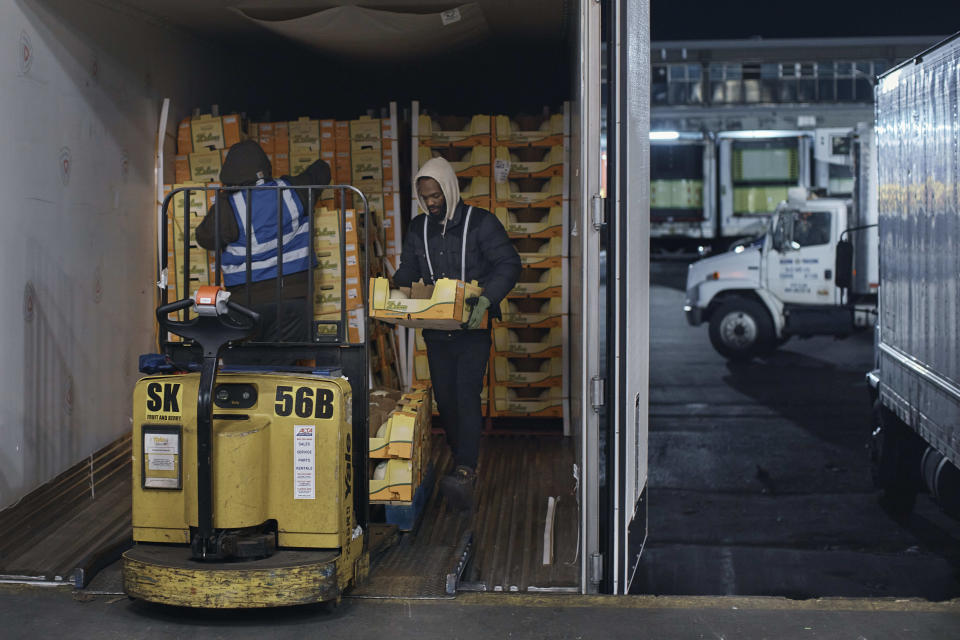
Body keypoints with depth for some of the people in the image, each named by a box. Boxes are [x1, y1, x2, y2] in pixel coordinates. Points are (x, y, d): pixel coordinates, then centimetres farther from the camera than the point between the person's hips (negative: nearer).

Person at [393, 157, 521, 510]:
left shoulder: (480, 222, -4)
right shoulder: (418, 228, 11)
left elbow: (508, 263, -9)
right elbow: (408, 270, 17)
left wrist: (486, 298, -24)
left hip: (472, 328, -5)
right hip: (435, 330, 5)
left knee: (466, 395, -17)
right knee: (444, 398, 7)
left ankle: (465, 473, -27)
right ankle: (464, 463, 20)